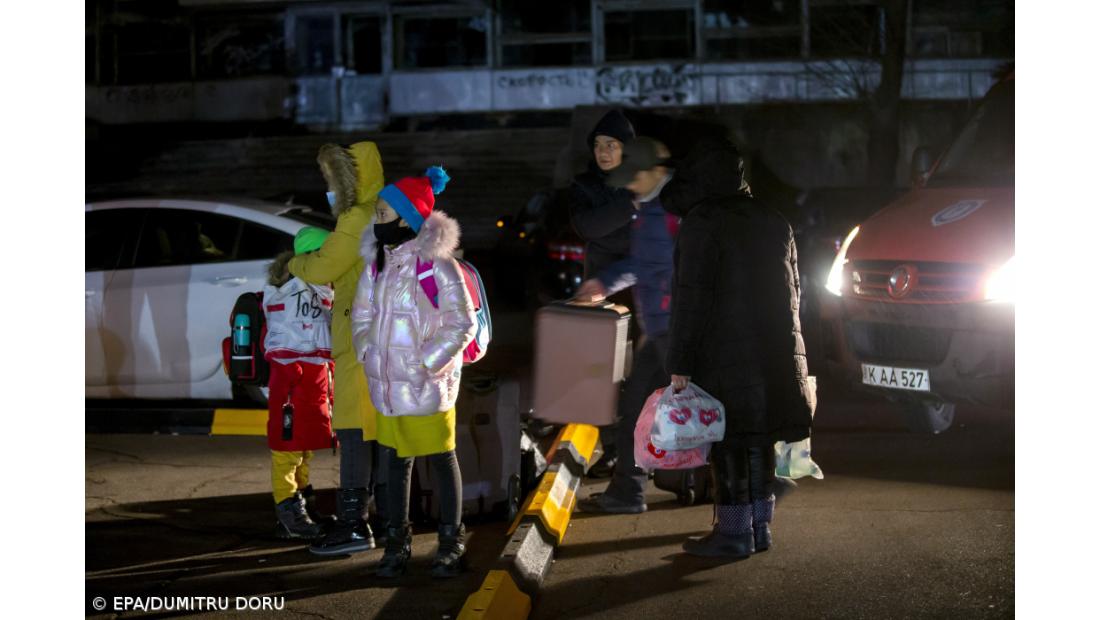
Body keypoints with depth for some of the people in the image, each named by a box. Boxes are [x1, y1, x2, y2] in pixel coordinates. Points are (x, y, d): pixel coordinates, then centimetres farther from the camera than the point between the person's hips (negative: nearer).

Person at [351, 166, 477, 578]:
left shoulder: (437, 264, -15)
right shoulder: (377, 261, 5)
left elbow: (463, 324, -12)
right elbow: (362, 311, 18)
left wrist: (429, 363, -15)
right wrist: (367, 354, 5)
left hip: (427, 386, -6)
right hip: (386, 384, 6)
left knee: (441, 460, 6)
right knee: (395, 460, 13)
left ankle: (451, 541, 18)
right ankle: (397, 541, 22)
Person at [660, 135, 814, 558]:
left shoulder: (701, 224, -10)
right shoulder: (773, 222, 13)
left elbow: (691, 297, -14)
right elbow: (792, 289, 19)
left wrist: (680, 363, -13)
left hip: (724, 357, -7)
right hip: (775, 354, 7)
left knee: (730, 444, -2)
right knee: (759, 441, 13)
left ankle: (734, 533, 1)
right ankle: (759, 527, 18)